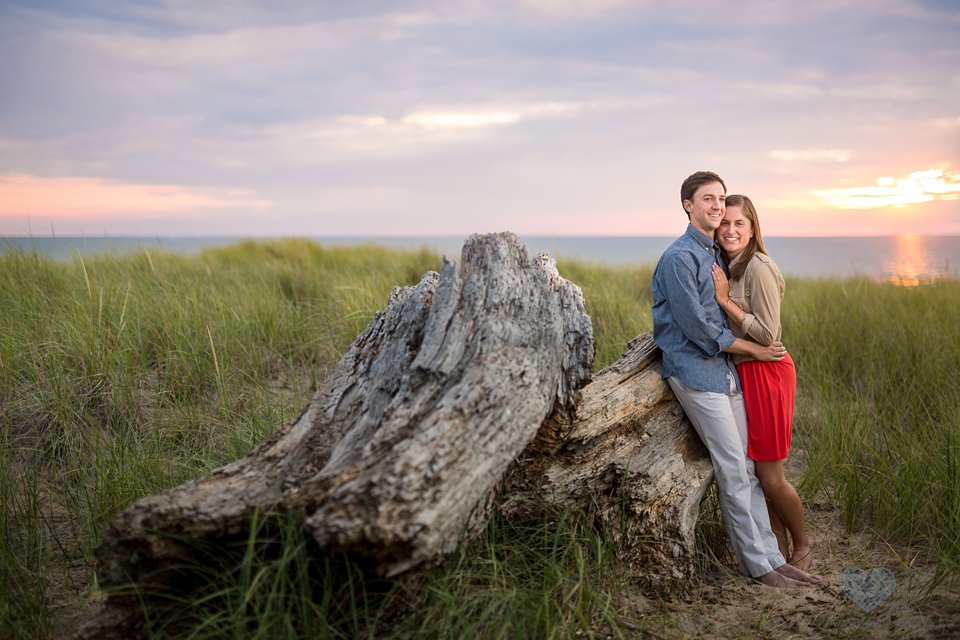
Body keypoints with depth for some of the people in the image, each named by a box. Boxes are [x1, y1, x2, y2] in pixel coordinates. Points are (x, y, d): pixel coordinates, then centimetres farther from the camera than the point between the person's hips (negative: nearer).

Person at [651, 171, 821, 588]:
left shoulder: (716, 255, 17)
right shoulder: (679, 258, -11)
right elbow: (696, 326, -15)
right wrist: (753, 350, -6)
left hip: (725, 369, 8)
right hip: (695, 370, -8)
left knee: (746, 469, 8)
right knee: (733, 469, -6)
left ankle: (771, 557, 12)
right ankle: (757, 562, 4)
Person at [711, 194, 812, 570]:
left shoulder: (758, 268, -16)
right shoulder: (728, 268, 11)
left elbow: (766, 334, -19)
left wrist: (725, 300, -19)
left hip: (766, 373, -8)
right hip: (742, 372, 8)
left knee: (770, 477, -1)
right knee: (758, 472, 11)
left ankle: (803, 547, 22)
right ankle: (779, 548, 24)